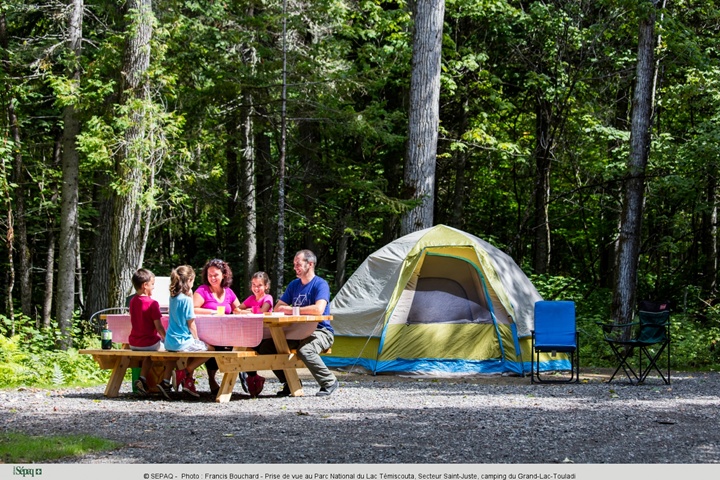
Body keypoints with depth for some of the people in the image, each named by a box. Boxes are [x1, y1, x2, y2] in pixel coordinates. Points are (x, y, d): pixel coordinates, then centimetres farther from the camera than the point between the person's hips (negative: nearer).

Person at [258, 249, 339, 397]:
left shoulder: (321, 284, -10)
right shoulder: (294, 285, 13)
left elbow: (318, 309, -28)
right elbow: (277, 308, 15)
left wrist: (292, 310, -21)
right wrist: (282, 310, -11)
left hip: (320, 331, -7)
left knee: (304, 350, -38)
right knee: (266, 346, -9)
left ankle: (329, 382, -18)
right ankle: (289, 382, 3)